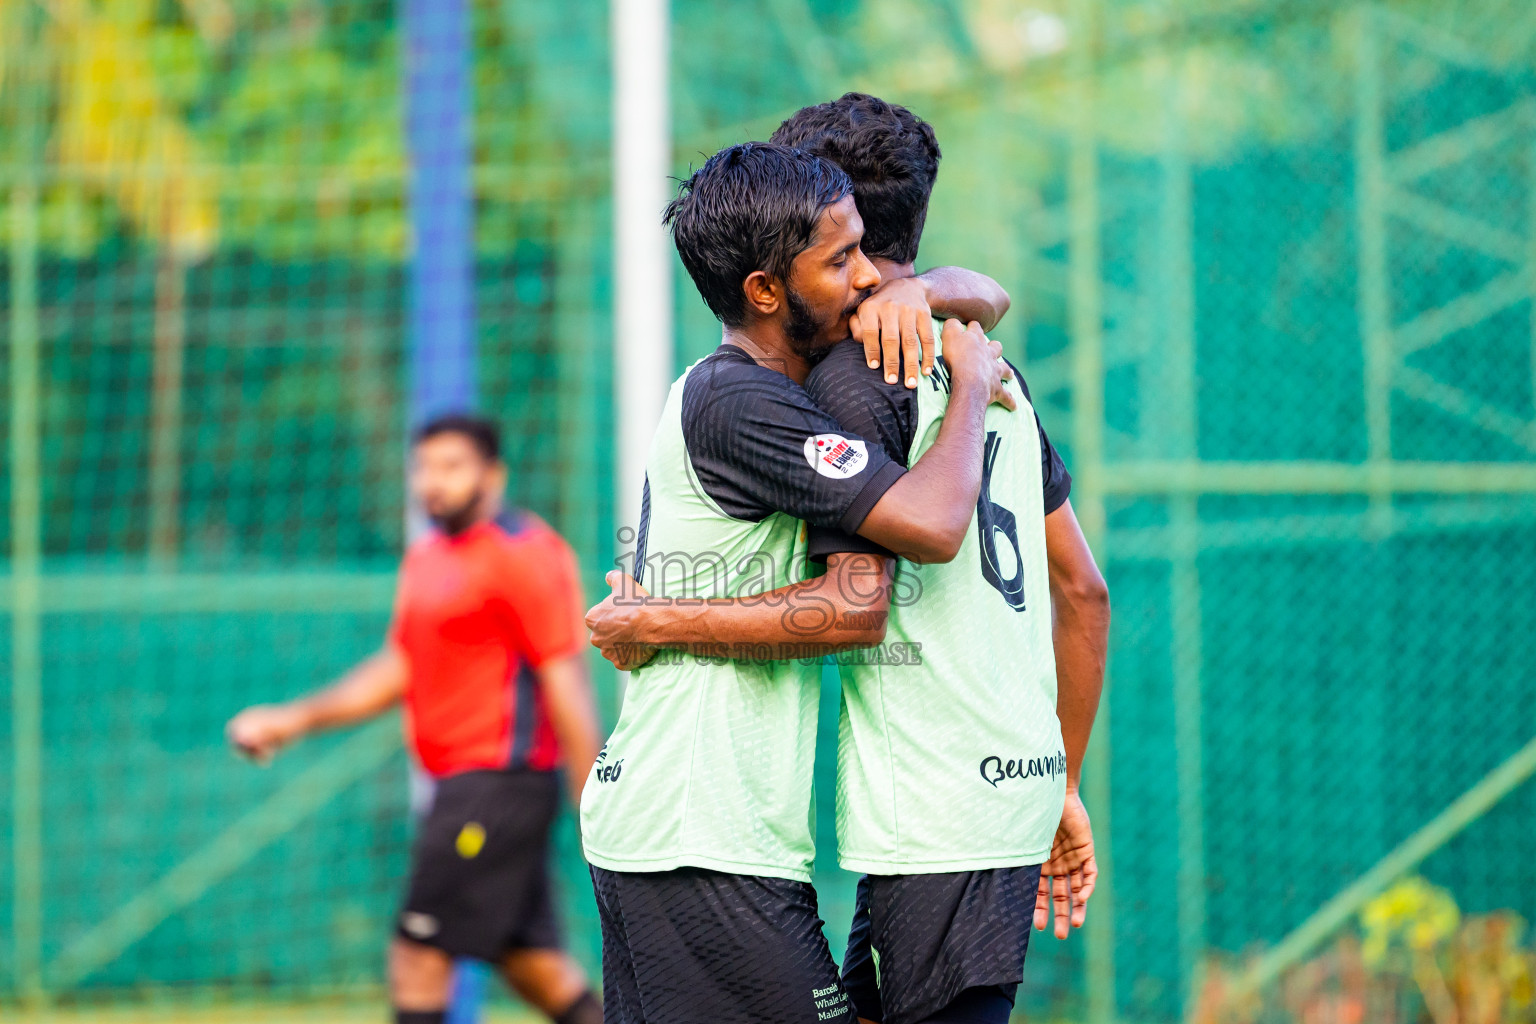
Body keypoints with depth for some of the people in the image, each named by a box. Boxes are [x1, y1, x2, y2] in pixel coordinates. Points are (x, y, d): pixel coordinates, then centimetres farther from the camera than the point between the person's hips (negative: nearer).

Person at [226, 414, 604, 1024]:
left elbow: (566, 681, -14)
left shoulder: (525, 554, -11)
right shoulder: (425, 558, 16)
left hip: (497, 783, -9)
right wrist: (293, 720, 15)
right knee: (532, 961, 9)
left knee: (417, 955, -7)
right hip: (464, 785, 9)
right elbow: (397, 671, 23)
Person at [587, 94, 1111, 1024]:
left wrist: (653, 624, -8)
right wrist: (1064, 788, 24)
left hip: (935, 811, -9)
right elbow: (1083, 590, 18)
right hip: (1016, 784, 9)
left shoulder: (852, 378, -9)